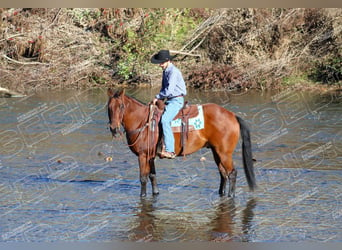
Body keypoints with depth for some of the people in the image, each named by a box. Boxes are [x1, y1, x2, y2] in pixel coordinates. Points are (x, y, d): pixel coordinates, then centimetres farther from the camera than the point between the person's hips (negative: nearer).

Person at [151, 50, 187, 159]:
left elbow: (169, 90, -22)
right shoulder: (165, 71, 15)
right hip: (169, 100, 11)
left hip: (176, 100, -11)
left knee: (164, 120, -28)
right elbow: (164, 88, 24)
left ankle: (169, 150, -33)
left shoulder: (173, 71, -15)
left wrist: (158, 97, -10)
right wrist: (159, 99, 9)